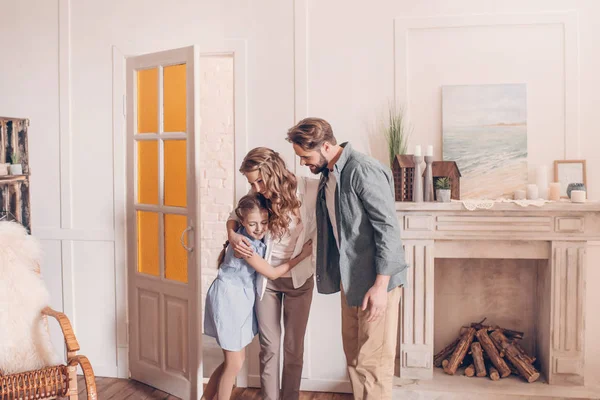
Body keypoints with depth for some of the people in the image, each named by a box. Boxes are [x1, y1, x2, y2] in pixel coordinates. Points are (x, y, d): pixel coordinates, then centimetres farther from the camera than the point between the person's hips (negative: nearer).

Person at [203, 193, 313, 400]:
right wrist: (302, 255, -17)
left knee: (233, 360, 16)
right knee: (235, 363, 0)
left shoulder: (257, 237, 0)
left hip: (240, 298, 9)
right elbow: (272, 273, -18)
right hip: (228, 298, -9)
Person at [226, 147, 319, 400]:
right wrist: (232, 235, -17)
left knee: (293, 346, 10)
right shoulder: (258, 194, -10)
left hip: (299, 277, -1)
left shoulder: (310, 189, -19)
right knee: (269, 345, 7)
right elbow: (235, 217, 4)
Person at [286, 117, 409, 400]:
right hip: (351, 279, 9)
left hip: (376, 281, -9)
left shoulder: (364, 171, -18)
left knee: (372, 361, -1)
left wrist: (381, 285, -21)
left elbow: (388, 228, -20)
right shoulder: (328, 175, 9)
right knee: (353, 355, 17)